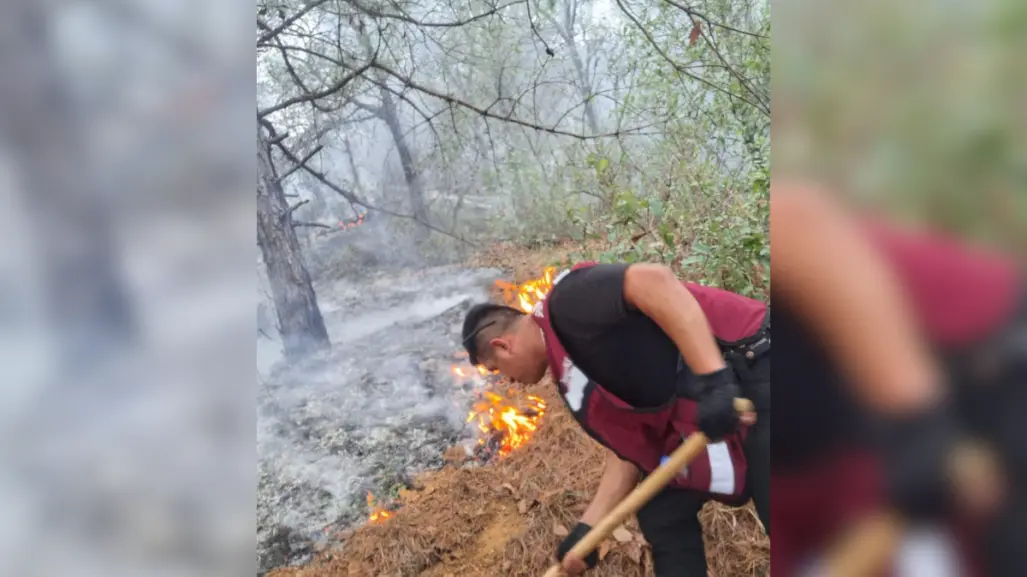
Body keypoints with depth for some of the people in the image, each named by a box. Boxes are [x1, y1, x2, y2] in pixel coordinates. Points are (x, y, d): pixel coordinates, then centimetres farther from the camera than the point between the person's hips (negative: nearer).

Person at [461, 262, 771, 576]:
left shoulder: (567, 303, -14)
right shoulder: (571, 376, 13)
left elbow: (654, 280, -31)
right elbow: (626, 450, 13)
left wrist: (713, 378, -34)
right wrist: (588, 528, 9)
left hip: (754, 372, -9)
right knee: (663, 514, 13)